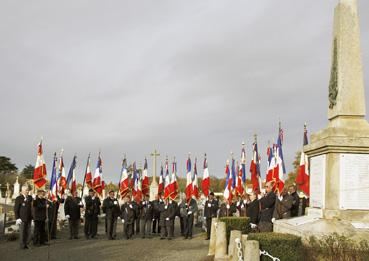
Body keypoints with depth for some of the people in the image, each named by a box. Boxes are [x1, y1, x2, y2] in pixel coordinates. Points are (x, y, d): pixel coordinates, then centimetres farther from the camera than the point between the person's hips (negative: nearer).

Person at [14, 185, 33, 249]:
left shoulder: (30, 197, 7)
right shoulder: (18, 198, -8)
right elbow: (16, 209, -7)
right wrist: (17, 218, -13)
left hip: (29, 218, 5)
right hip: (22, 219, -5)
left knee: (28, 232, 7)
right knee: (22, 232, 0)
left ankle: (26, 244, 18)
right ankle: (22, 245, 10)